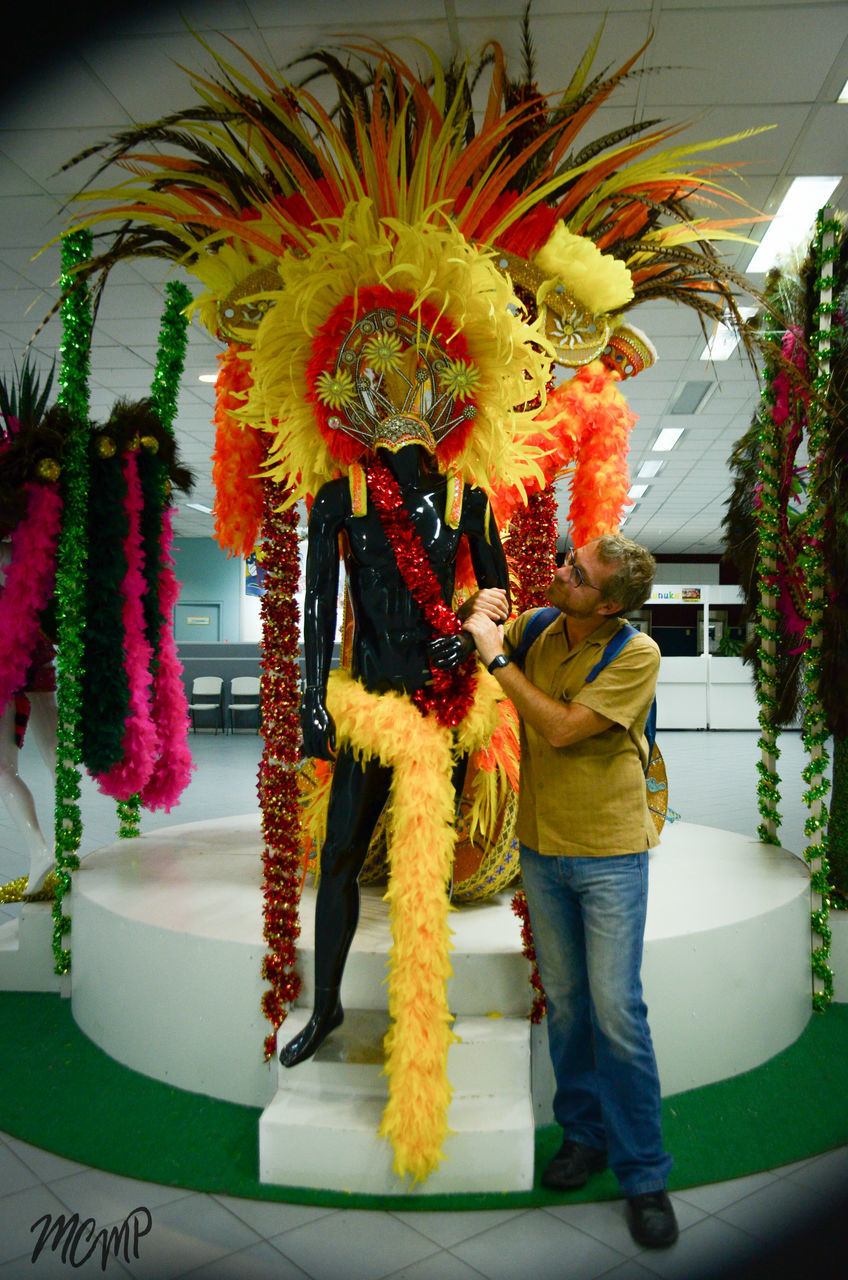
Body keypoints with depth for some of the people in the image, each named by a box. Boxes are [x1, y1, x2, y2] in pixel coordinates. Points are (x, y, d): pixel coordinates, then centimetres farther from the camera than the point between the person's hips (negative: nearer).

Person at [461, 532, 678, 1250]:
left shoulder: (638, 656, -17)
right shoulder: (537, 627, -1)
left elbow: (560, 730, -24)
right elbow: (466, 634, 17)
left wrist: (496, 655, -19)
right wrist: (480, 612, -6)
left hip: (610, 853, -5)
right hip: (542, 845, 5)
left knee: (616, 1010, -3)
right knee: (564, 1000, 14)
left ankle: (643, 1174, 15)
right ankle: (584, 1133, 32)